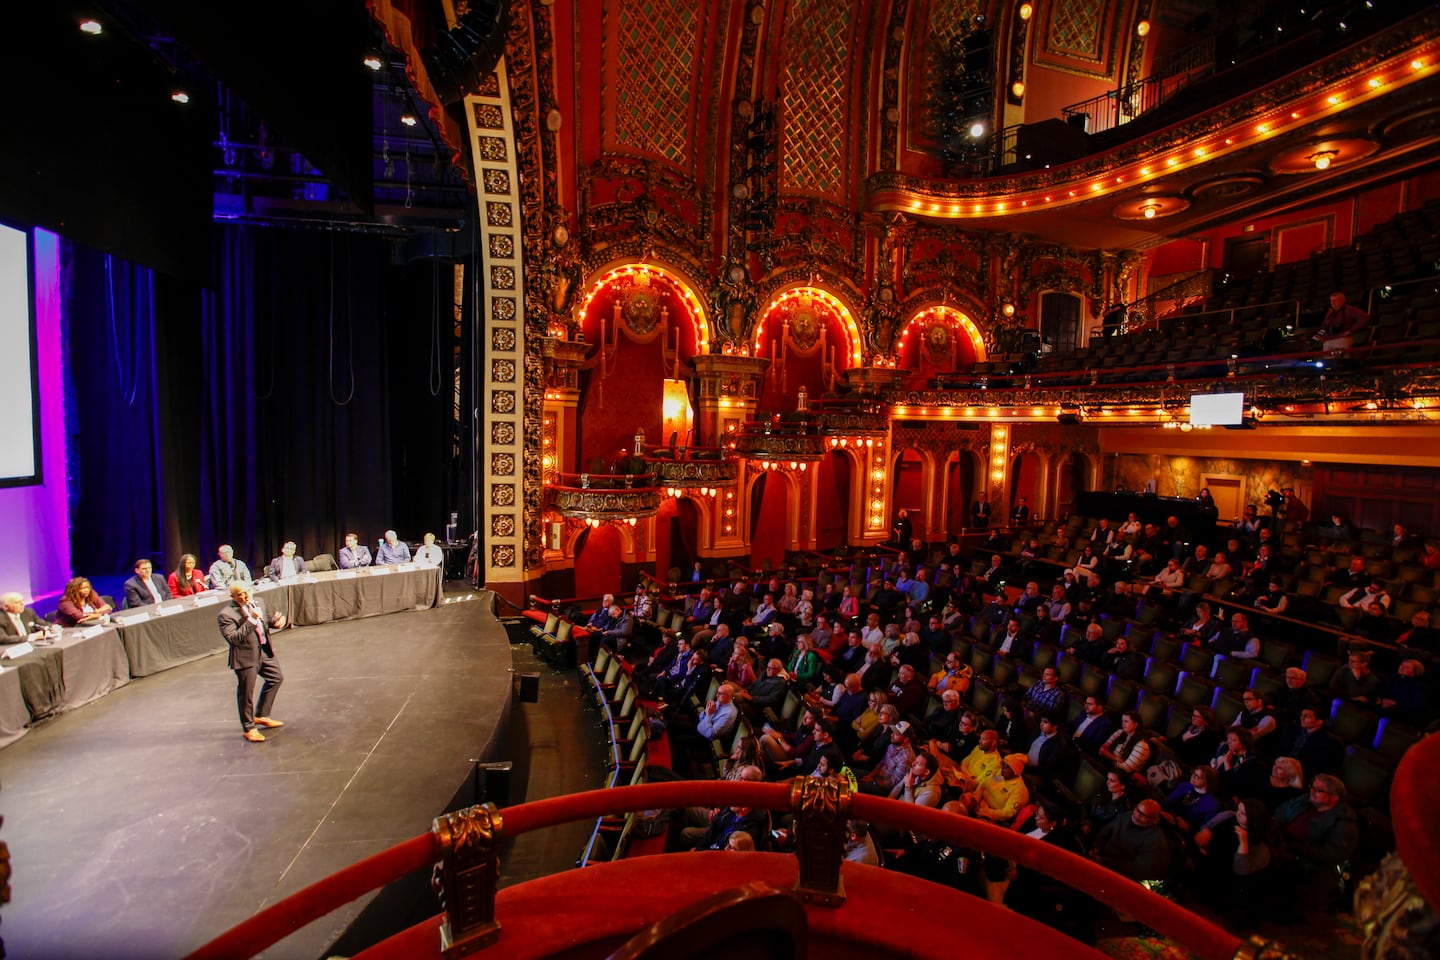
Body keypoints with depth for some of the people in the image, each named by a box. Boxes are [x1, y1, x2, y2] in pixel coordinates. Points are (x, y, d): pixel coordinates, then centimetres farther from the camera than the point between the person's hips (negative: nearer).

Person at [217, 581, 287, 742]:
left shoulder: (258, 603, 3)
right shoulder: (226, 615, -19)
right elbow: (233, 638, -26)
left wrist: (274, 622, -3)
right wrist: (251, 620, -31)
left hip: (264, 651, 7)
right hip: (245, 657, -7)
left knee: (276, 678, 19)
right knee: (246, 694, 5)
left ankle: (261, 716, 35)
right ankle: (248, 728, 22)